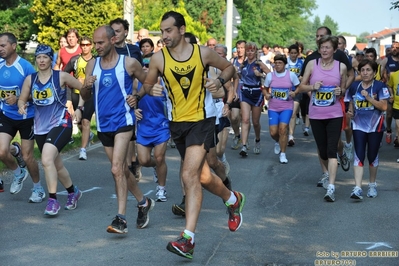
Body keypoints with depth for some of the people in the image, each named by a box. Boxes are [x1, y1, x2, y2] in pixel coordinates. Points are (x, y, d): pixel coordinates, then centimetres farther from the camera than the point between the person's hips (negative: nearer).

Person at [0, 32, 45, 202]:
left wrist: (18, 99, -27)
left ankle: (38, 188, 28)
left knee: (27, 157, 3)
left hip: (26, 117, -4)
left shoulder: (26, 67, -17)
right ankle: (18, 173, 20)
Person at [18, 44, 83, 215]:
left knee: (47, 159, -26)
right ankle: (73, 192, 40)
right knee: (56, 165, 16)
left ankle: (53, 200, -18)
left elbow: (84, 88, 1)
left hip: (60, 123, -5)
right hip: (40, 127, 6)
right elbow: (22, 99, 11)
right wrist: (21, 105, -10)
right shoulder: (30, 79, 4)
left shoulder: (61, 77, -7)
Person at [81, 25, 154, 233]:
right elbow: (85, 98, 9)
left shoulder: (129, 63, -5)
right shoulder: (92, 65, 6)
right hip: (103, 124, 6)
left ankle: (121, 218, -16)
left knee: (117, 169, -17)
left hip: (123, 121, -5)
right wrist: (86, 87, -11)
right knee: (122, 169, 15)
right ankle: (143, 202, 35)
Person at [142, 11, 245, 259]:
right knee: (202, 176, 15)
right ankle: (233, 200, 45)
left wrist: (220, 81, -14)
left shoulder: (203, 53, -8)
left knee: (190, 175, -18)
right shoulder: (159, 58, -4)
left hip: (202, 119, -4)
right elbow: (147, 84, 8)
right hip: (178, 122, 4)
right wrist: (152, 89, -16)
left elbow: (229, 67, 7)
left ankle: (188, 238, -17)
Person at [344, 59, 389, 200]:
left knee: (372, 156, 9)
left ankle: (372, 185, 29)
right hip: (359, 126, 2)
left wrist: (369, 97, -22)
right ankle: (357, 188, -14)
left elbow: (384, 106, -13)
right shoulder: (354, 86, 5)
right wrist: (350, 111, -3)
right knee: (359, 156, -8)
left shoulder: (380, 86, -6)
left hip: (375, 126, -2)